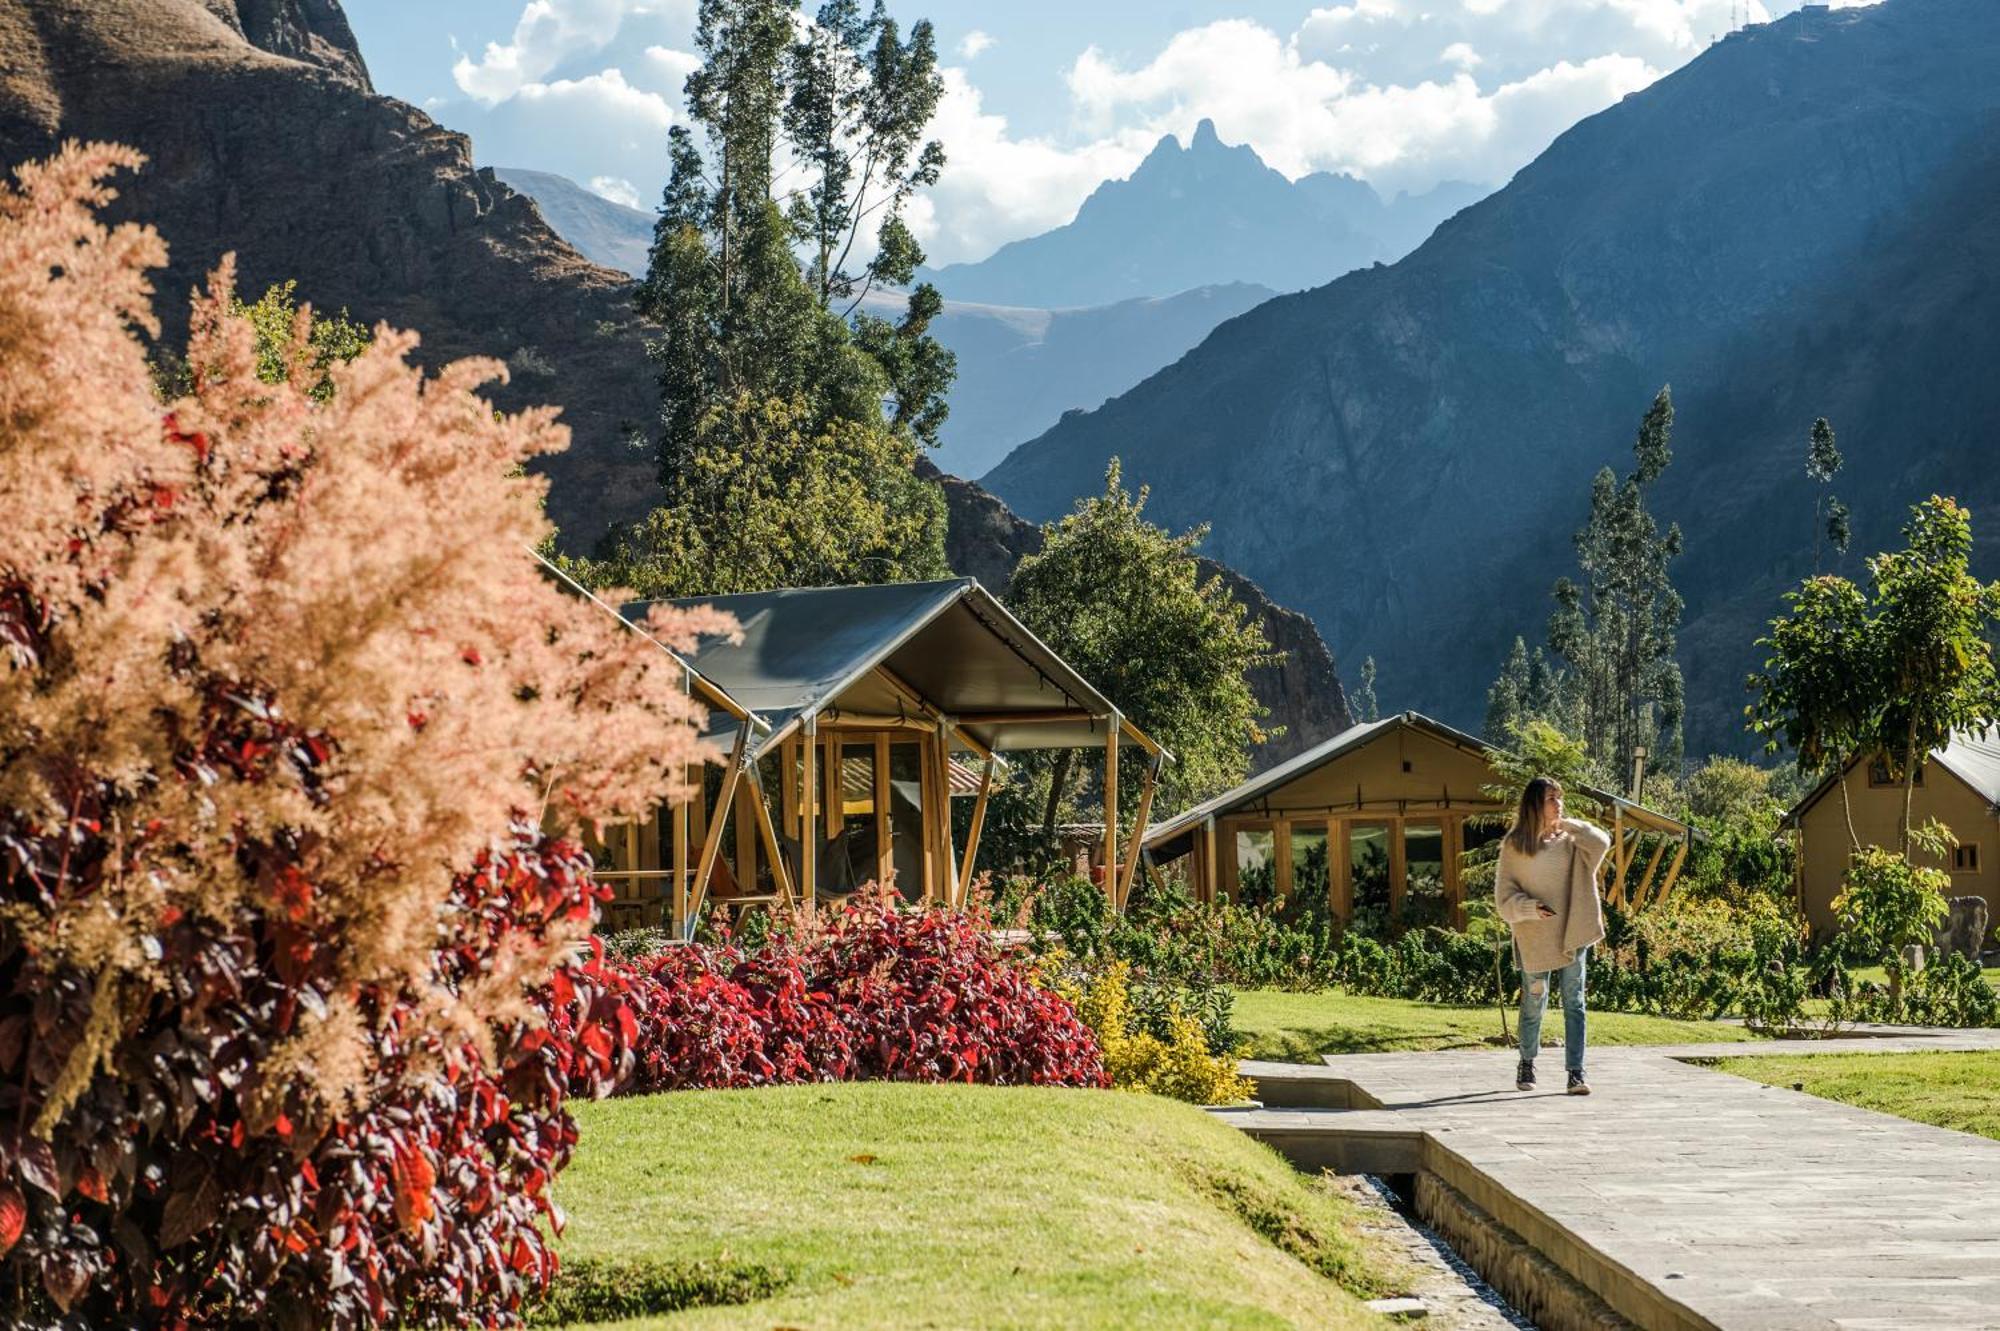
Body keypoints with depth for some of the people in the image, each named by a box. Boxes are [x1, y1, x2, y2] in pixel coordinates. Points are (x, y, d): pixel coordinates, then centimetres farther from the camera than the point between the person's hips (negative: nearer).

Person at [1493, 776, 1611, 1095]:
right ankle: (1527, 1064, 30)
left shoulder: (1570, 840, 3)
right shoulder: (1514, 846, -3)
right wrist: (1532, 908, -19)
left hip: (1572, 936, 1)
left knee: (1574, 1004, -2)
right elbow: (1504, 897, -2)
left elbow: (1601, 844, -17)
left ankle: (1576, 1073, -2)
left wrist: (1568, 824, -9)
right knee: (1533, 1006, 8)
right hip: (1534, 940, -1)